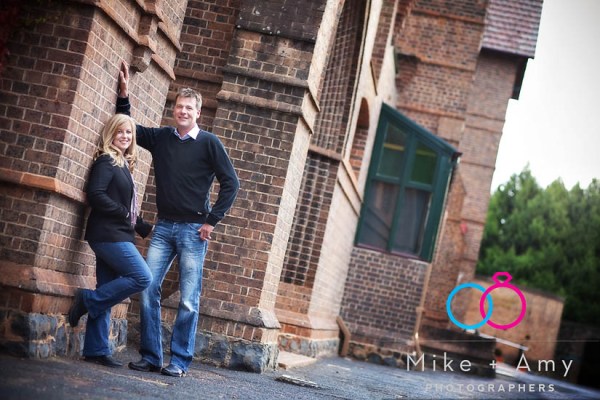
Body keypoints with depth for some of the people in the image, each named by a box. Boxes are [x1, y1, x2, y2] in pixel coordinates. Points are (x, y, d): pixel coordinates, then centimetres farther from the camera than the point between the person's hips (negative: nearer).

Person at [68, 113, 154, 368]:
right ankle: (87, 300, -8)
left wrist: (145, 228, 16)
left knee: (106, 295, 6)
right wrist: (125, 215, -14)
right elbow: (95, 194, -19)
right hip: (109, 234, -9)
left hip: (116, 235, 9)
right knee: (142, 277, -16)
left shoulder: (122, 164, 19)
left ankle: (96, 350, 8)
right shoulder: (106, 160, -6)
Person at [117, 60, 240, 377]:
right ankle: (151, 357, 7)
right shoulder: (160, 137, 8)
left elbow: (231, 183, -4)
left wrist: (212, 220, -8)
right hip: (164, 227, 4)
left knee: (188, 299, -2)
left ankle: (180, 361, 5)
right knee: (148, 289, -2)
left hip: (193, 230, -4)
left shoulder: (209, 143, -3)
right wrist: (124, 94, 6)